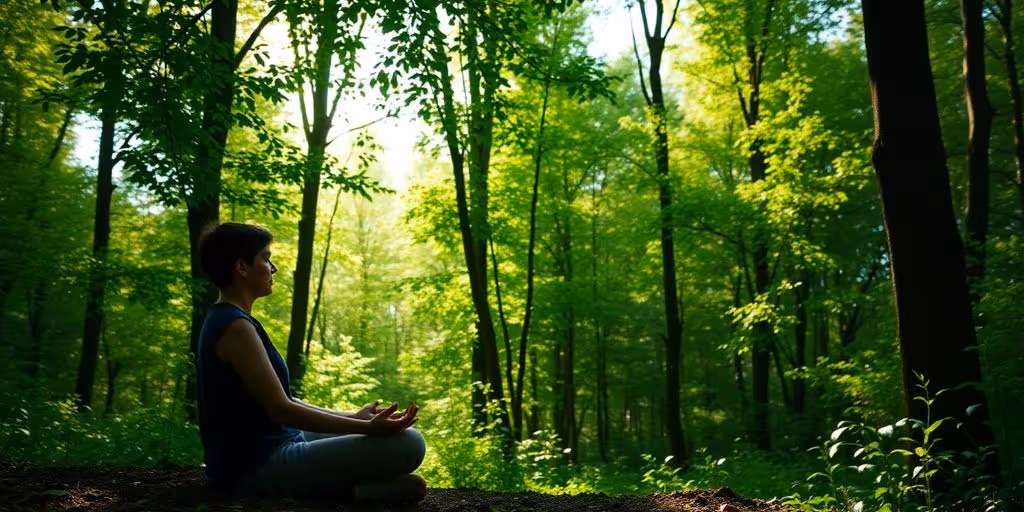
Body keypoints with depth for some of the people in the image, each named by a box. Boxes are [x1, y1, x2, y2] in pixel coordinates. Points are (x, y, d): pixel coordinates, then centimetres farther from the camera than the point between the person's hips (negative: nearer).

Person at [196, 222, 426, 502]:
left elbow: (276, 398, 15)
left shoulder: (223, 320, 13)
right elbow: (280, 409, -22)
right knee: (409, 444, -17)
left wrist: (353, 418, 14)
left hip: (248, 459, 11)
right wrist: (367, 428, -20)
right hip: (259, 468, -11)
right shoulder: (235, 326, -18)